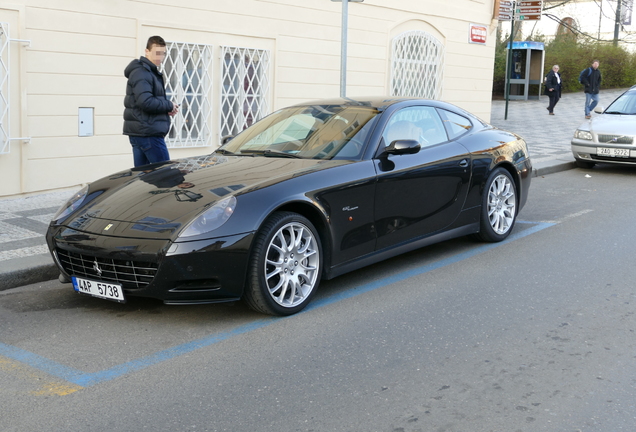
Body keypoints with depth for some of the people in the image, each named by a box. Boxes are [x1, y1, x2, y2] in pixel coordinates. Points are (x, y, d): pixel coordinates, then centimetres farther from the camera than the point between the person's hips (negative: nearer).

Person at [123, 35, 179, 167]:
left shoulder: (152, 72, 22)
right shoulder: (141, 73, -11)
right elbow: (146, 102, -23)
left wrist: (168, 107, 4)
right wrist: (169, 106, -11)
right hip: (148, 131, -10)